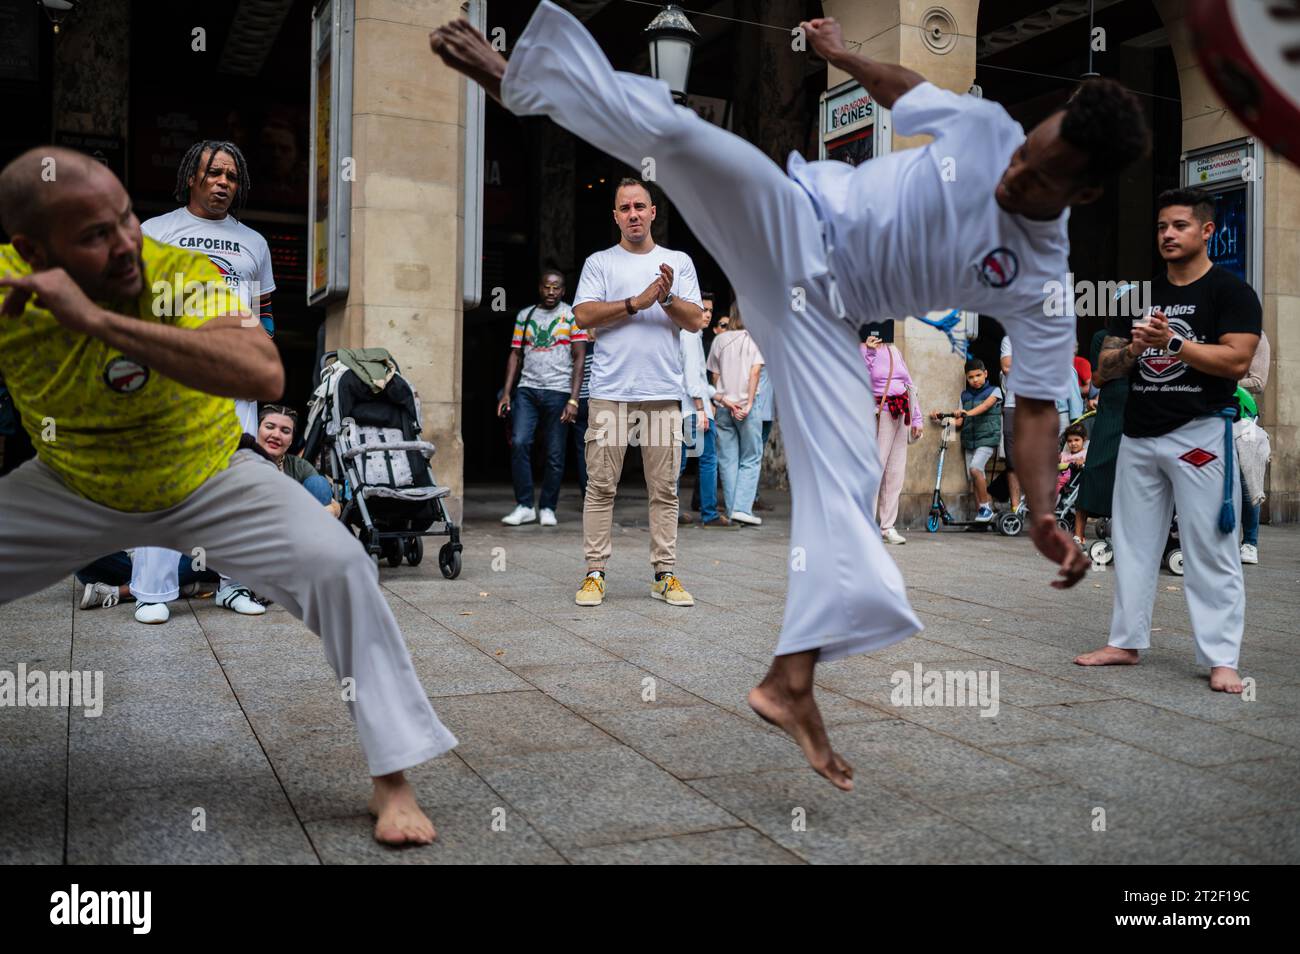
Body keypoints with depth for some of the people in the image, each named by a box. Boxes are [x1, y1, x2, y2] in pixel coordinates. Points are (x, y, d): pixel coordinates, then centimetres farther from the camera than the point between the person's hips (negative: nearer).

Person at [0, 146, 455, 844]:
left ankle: (393, 780, -10)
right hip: (68, 492, 4)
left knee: (337, 568, -24)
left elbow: (265, 374, -49)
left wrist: (97, 319, -49)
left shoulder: (183, 275, -29)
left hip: (210, 482, -3)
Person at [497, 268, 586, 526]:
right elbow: (515, 354, 14)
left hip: (558, 391, -2)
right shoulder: (524, 316, 14)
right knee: (519, 443, -12)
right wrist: (506, 392, 4)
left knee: (555, 454, 0)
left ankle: (547, 508, 12)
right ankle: (524, 506, -4)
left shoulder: (572, 316, 4)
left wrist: (573, 400, -10)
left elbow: (579, 359, -1)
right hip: (527, 389, 2)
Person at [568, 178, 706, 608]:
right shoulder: (599, 263, 10)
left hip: (663, 393, 2)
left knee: (665, 489, 4)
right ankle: (595, 573, 6)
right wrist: (637, 302, -10)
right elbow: (584, 315, -4)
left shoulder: (679, 262, 14)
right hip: (610, 392, -1)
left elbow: (696, 321, 6)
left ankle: (664, 574, 11)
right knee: (601, 486, 0)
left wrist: (668, 299, -11)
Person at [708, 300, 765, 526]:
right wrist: (749, 404, -13)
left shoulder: (719, 340, 7)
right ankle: (742, 508, -7)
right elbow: (755, 372, -11)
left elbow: (714, 376, 6)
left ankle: (732, 511, 7)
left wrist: (723, 400, 6)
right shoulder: (755, 339, -3)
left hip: (723, 406, 3)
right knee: (751, 460, 4)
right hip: (745, 404, -3)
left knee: (727, 460, 7)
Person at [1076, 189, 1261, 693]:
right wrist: (1131, 350, -8)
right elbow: (1104, 368, 12)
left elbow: (1236, 361, -14)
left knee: (1210, 548, -5)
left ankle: (1221, 659, 0)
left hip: (1200, 433, -6)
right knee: (1133, 543, 10)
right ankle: (1126, 642, 20)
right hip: (1138, 434, 6)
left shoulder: (1231, 291, -2)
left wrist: (1173, 342, -22)